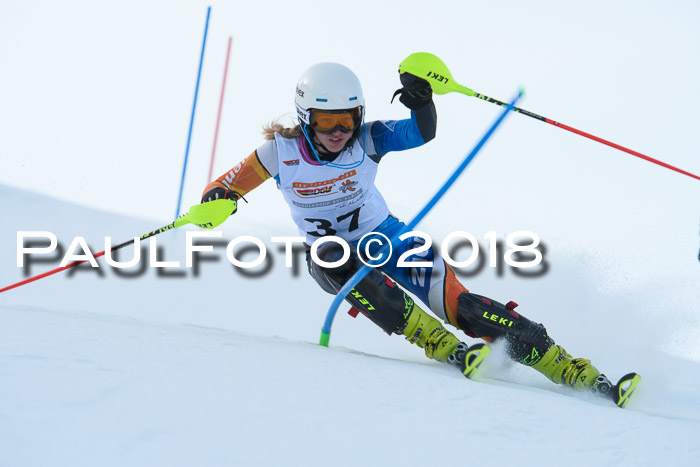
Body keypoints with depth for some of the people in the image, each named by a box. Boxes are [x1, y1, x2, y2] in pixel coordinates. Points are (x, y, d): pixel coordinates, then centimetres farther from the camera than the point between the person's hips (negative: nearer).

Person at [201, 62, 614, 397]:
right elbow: (226, 186, -6)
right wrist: (216, 200, -29)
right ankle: (437, 342, -37)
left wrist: (420, 98, -47)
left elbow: (421, 133, -28)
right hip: (331, 257, 1)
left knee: (457, 301, -22)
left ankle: (572, 369, -21)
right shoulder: (282, 152, -13)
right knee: (332, 257, -38)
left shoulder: (366, 140, -14)